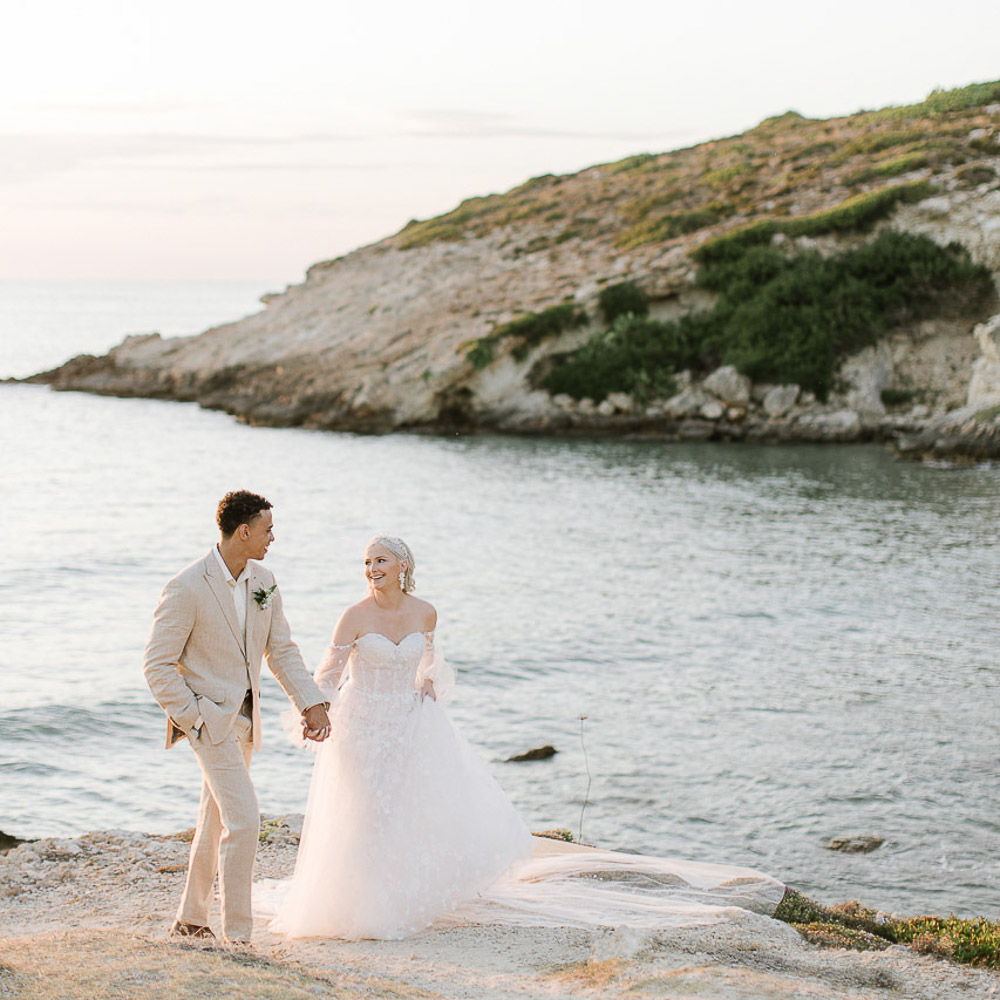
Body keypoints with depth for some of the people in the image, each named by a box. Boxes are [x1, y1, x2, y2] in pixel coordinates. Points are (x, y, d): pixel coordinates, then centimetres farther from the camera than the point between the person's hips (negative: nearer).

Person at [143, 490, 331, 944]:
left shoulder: (263, 581, 3)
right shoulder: (187, 589, -18)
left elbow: (281, 650, 10)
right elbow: (157, 665, -13)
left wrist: (312, 703, -1)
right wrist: (192, 719, -16)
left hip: (244, 718, 8)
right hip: (209, 717, -8)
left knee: (216, 823, 16)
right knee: (243, 820, -14)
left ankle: (190, 920, 30)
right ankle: (237, 933, -5)